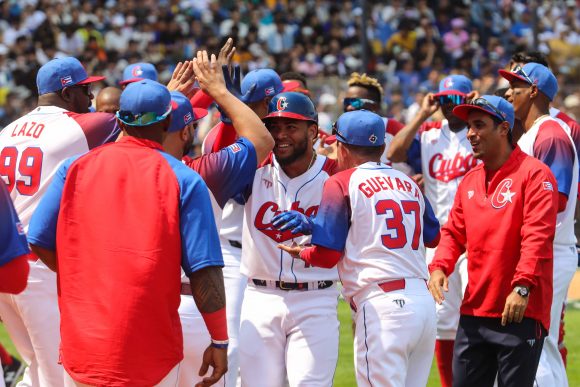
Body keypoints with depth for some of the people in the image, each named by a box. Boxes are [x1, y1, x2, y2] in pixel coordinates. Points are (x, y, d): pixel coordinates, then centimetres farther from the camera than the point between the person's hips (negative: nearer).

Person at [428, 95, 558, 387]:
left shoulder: (533, 174, -7)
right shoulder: (470, 180, 16)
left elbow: (537, 237, -16)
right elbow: (453, 232, 19)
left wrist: (523, 286, -25)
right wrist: (439, 266, 0)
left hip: (520, 311, -7)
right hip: (473, 312, 7)